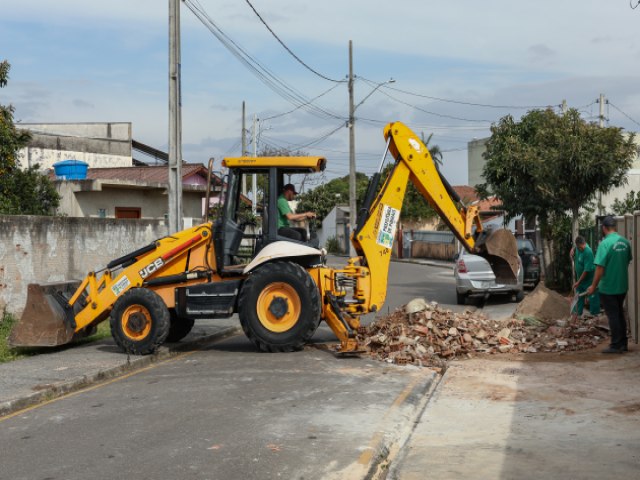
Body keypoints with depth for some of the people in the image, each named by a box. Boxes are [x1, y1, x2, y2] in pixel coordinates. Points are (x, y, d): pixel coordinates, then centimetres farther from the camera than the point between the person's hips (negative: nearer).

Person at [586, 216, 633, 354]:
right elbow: (627, 262, 13)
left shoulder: (605, 243, -19)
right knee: (620, 314, 17)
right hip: (622, 286, 6)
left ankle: (616, 346, 6)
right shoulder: (625, 242, 1)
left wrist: (593, 286, -11)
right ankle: (623, 343, 23)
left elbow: (600, 267, -20)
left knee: (613, 316, 2)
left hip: (608, 287, -6)